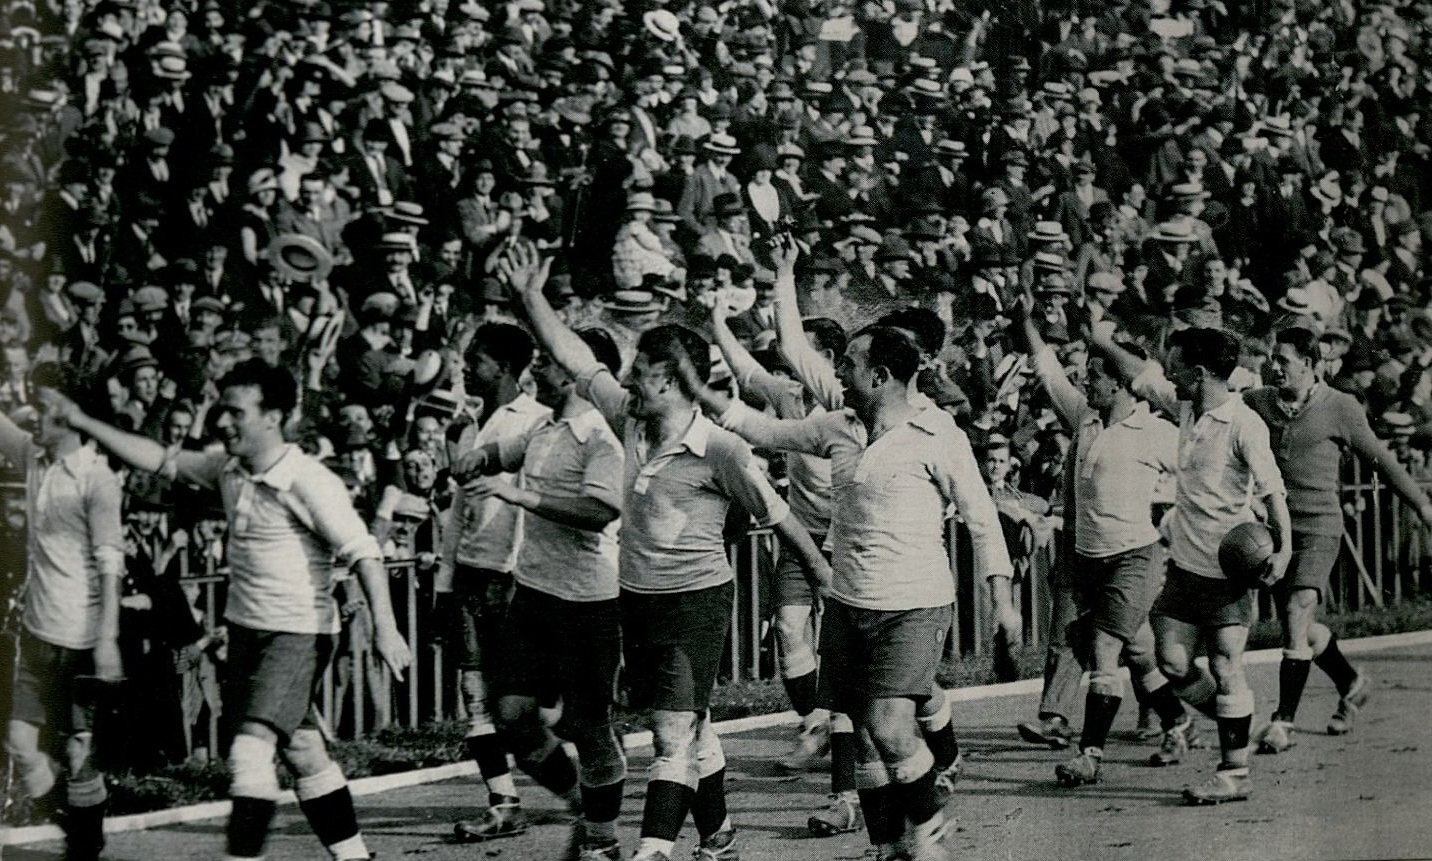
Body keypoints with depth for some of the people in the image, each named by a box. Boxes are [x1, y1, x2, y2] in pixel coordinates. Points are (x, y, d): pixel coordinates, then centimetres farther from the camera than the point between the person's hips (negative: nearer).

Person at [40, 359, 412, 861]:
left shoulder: (309, 482, -18)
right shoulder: (227, 470, 4)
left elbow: (361, 552, -21)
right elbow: (160, 460, 11)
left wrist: (383, 626, -30)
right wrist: (83, 423, 6)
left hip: (298, 634, -8)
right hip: (246, 630, 8)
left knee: (251, 748, -18)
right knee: (305, 754, 13)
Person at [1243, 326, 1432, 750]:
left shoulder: (1339, 408, -4)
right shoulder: (1256, 402, 5)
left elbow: (1380, 459, 5)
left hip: (1319, 528, -5)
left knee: (1297, 615, -17)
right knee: (1297, 628, 11)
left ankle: (1283, 722, -13)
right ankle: (1352, 683, 38)